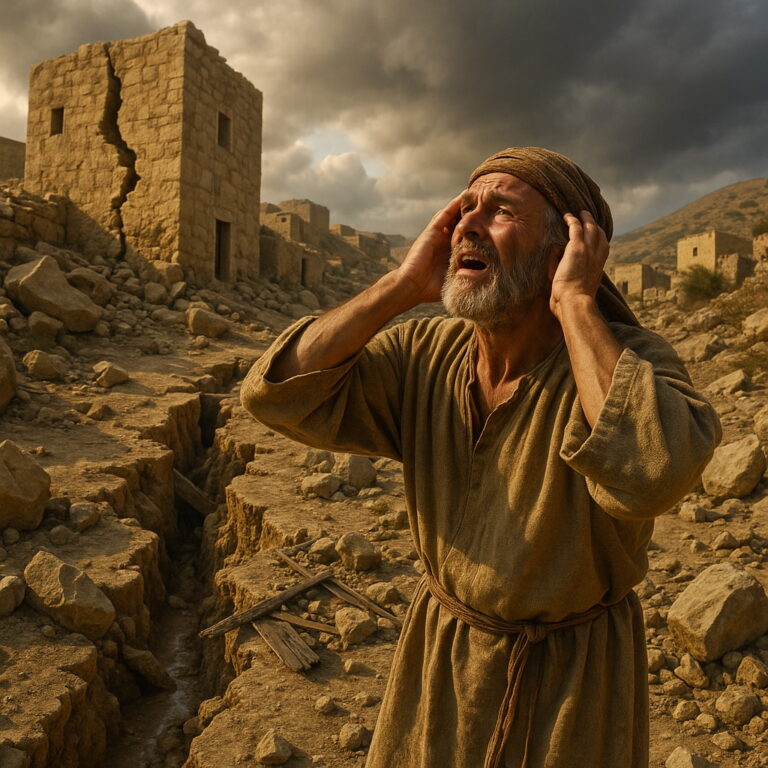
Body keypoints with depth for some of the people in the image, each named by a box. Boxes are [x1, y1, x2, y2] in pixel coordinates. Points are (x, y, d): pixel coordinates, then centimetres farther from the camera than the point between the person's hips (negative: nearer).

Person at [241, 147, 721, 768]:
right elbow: (279, 394, -19)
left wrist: (575, 302, -33)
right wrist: (404, 286, -21)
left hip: (572, 675, -3)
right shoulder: (424, 353, -10)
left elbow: (653, 473, -43)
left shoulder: (633, 359, -21)